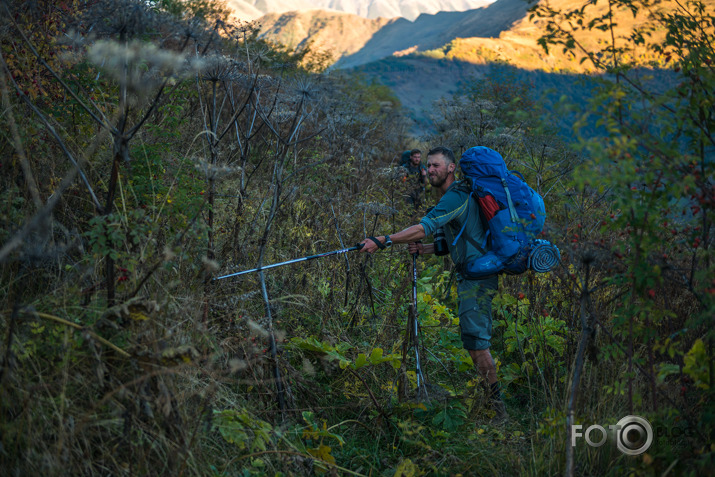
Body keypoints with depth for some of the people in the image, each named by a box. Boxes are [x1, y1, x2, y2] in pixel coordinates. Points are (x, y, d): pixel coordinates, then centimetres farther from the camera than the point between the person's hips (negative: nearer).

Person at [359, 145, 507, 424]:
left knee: (475, 340, -12)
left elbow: (425, 227, -27)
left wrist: (382, 241, -30)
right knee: (473, 340, 13)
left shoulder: (457, 196, -15)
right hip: (469, 275, 11)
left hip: (477, 275, -11)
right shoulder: (451, 198, 18)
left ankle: (497, 408, -8)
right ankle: (490, 401, 20)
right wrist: (423, 249, 7)